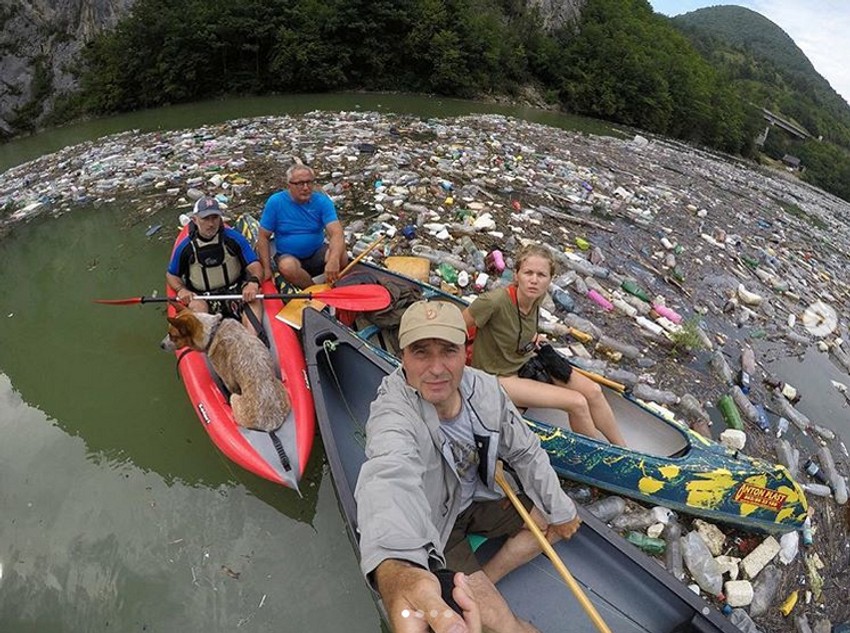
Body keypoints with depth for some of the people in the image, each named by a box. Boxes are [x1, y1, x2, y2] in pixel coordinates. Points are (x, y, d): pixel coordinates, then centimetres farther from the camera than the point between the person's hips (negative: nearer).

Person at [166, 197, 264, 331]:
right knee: (196, 306, -31)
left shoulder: (234, 237, -4)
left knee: (253, 298, -30)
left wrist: (253, 282, -30)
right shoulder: (185, 247, -2)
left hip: (235, 291, -1)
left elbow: (254, 264, -7)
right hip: (202, 297, 1)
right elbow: (171, 275, 11)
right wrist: (181, 289, -11)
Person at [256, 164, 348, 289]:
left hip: (317, 254, 0)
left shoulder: (322, 201, -8)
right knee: (287, 266, -36)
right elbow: (264, 237, -2)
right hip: (287, 256, 0)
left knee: (341, 257, -30)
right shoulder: (275, 202, -8)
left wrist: (333, 260, -42)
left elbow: (337, 233, -22)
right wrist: (267, 269, -11)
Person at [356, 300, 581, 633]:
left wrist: (559, 508, 4)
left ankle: (484, 579, 7)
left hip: (477, 498, 6)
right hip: (429, 528, -6)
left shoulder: (485, 388, -16)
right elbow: (389, 476, -58)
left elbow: (525, 453, -1)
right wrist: (395, 567, -76)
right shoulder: (393, 413, -35)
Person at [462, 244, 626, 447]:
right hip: (499, 377, -7)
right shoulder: (495, 301, -33)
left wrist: (532, 337, 3)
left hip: (526, 360, 8)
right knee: (577, 403, -15)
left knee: (593, 391, 1)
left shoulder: (538, 295, -11)